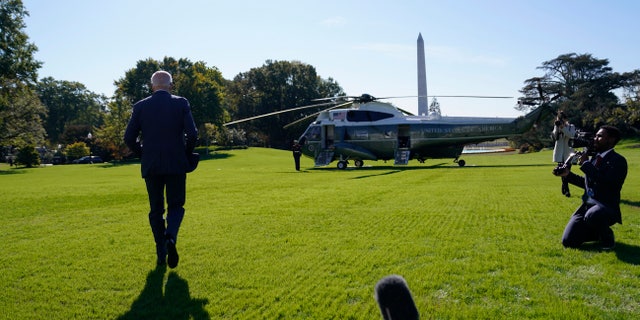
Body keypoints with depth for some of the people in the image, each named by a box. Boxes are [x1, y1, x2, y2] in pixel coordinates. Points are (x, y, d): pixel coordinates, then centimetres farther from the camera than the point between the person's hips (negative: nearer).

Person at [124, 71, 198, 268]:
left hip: (150, 166, 2)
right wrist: (186, 154, 6)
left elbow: (129, 138, 0)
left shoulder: (140, 106, 3)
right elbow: (192, 134, -10)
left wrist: (143, 154, 15)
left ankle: (161, 255, 14)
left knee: (156, 209, 12)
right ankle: (170, 238, -17)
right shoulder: (181, 104, -2)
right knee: (176, 205, 11)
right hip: (176, 164, -1)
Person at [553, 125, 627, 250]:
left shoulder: (618, 160, -10)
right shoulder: (594, 158, 13)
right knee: (568, 242, -5)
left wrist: (585, 164, -19)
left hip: (607, 208, -7)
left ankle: (607, 236, -9)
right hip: (587, 205, 7)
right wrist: (568, 174, 11)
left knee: (592, 215, -43)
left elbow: (607, 182, -27)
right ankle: (599, 233, 22)